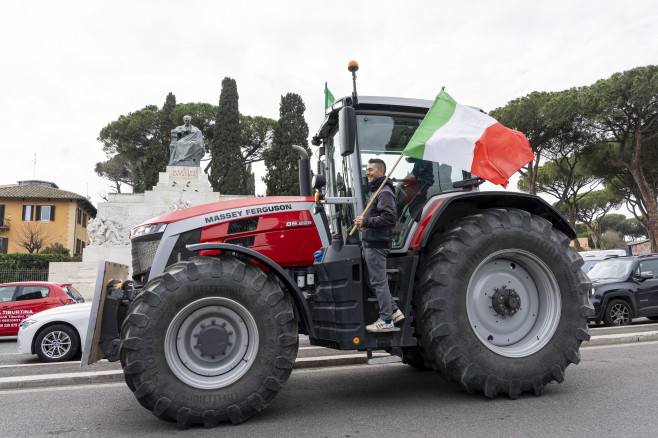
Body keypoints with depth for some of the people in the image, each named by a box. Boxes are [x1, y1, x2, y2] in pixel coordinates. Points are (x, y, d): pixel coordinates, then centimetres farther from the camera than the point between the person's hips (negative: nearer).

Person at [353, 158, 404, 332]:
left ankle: (386, 321, 3)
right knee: (376, 281, 15)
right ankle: (394, 311, 22)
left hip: (377, 245, -10)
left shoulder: (384, 192, -12)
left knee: (379, 282, -5)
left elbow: (390, 218, -25)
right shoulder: (375, 192, 20)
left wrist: (365, 222, -20)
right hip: (372, 245, 10)